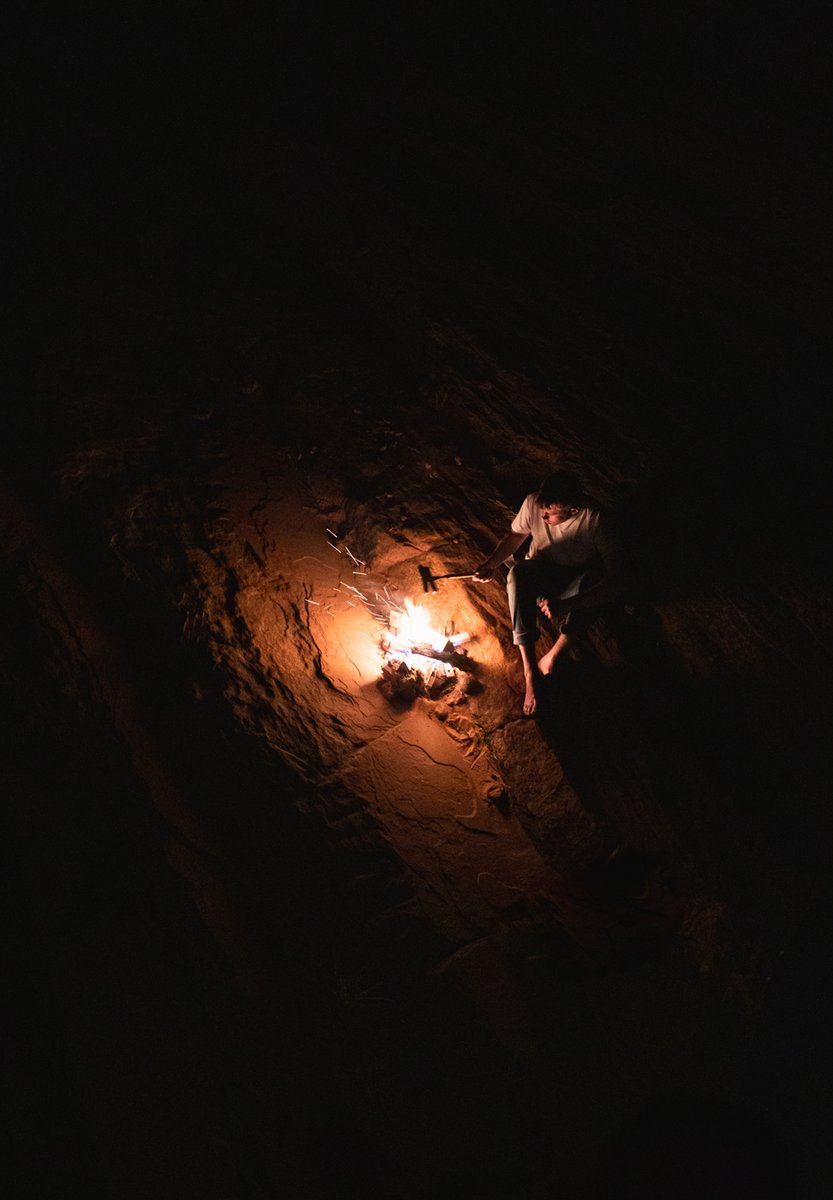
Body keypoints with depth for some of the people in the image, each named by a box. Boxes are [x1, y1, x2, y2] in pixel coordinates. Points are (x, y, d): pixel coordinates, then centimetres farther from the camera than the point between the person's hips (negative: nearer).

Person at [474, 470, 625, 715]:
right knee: (517, 574, -34)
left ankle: (551, 657, -25)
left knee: (596, 579, -39)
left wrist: (567, 604, -44)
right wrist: (491, 563, -14)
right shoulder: (533, 503, -19)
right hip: (542, 569, 2)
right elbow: (516, 534, 3)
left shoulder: (594, 520, -28)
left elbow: (617, 579, -32)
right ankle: (530, 671, -35)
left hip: (576, 577, -2)